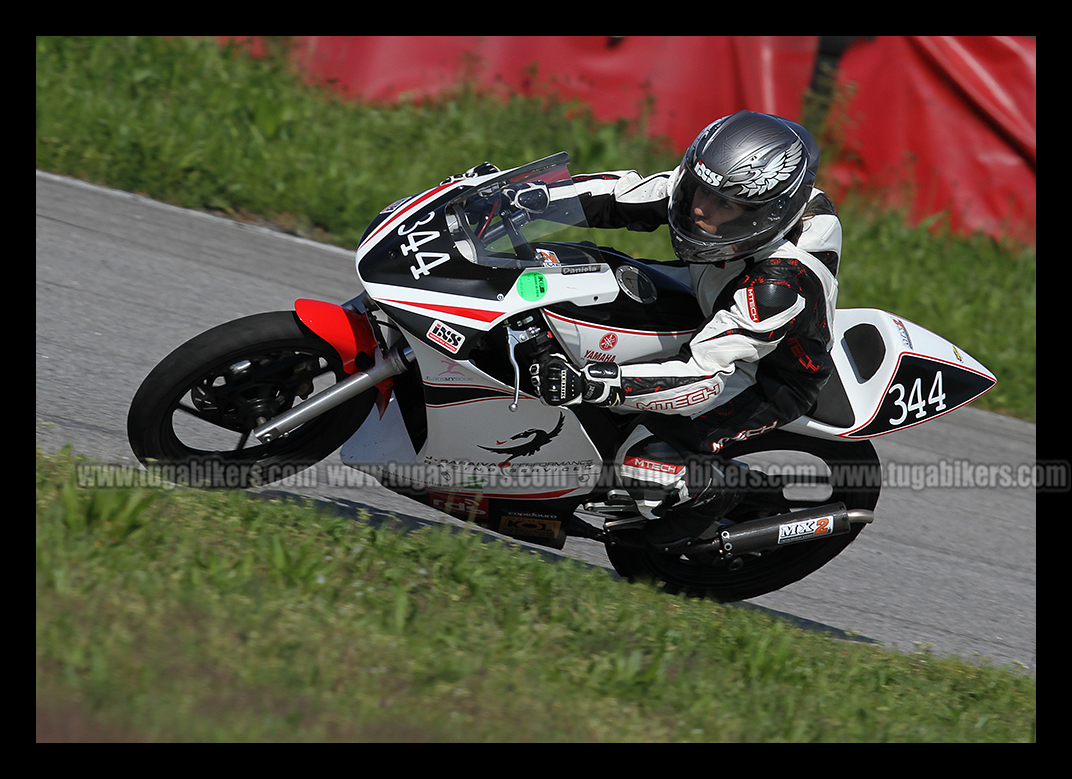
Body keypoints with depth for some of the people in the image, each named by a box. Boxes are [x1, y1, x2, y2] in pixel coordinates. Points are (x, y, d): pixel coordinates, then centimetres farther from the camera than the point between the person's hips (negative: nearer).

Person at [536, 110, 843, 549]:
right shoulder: (717, 186, -23)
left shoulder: (780, 285, -42)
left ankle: (713, 492, 7)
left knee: (646, 462, -24)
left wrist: (591, 386, -50)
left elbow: (703, 375, -41)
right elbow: (625, 194, -12)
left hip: (769, 377, -8)